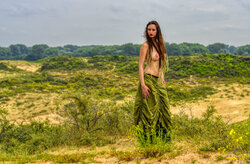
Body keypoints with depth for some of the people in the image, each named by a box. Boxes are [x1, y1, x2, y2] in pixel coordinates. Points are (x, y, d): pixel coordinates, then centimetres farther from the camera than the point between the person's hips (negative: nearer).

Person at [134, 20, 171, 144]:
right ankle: (148, 138, 5)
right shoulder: (146, 45, -9)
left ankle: (164, 136, 24)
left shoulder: (159, 44, 12)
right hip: (149, 79, -8)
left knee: (163, 108, 12)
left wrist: (163, 78, 17)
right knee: (150, 109, -4)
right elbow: (140, 66, -12)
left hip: (159, 81, 8)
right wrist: (143, 85, -19)